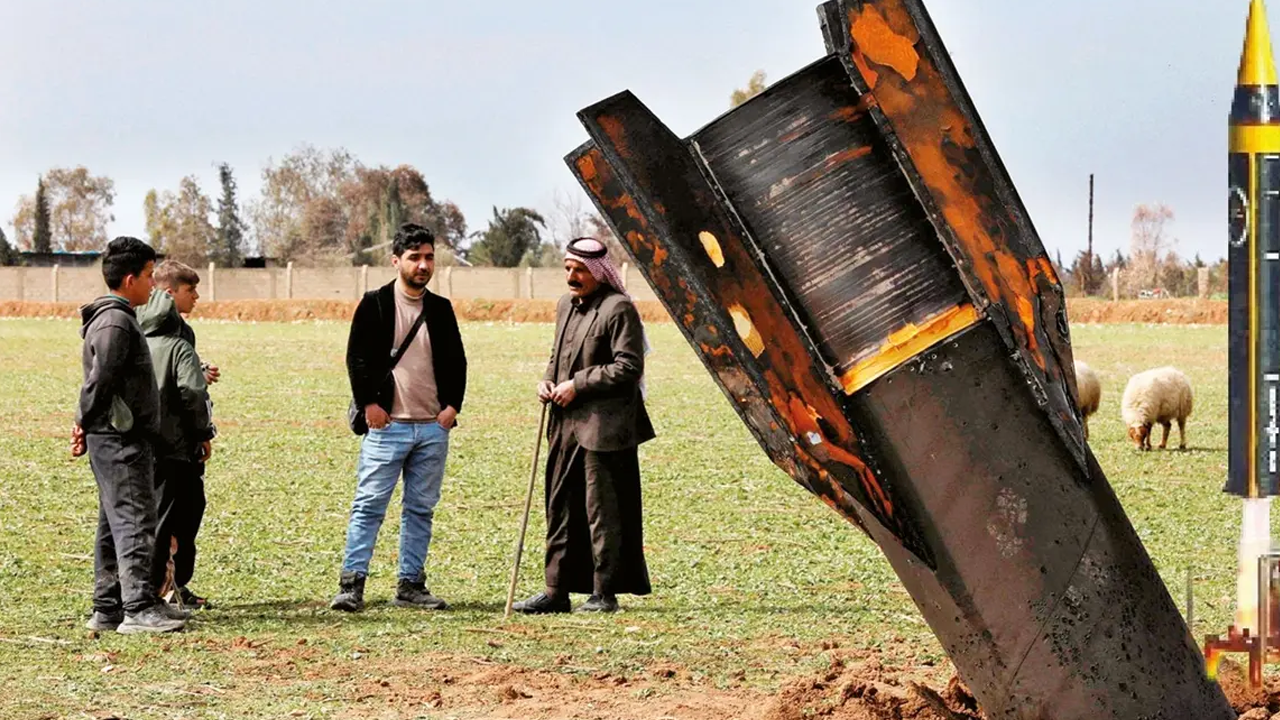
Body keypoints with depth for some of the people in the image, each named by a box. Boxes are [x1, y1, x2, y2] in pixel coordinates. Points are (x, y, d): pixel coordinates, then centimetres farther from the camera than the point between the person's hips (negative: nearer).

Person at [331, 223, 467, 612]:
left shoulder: (441, 309, 12)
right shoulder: (375, 304, 0)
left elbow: (456, 361, 16)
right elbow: (357, 357, -2)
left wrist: (452, 405, 4)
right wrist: (368, 403, -10)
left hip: (433, 427, 4)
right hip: (387, 424, -4)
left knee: (421, 509, 8)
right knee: (369, 506, -7)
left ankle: (411, 584, 15)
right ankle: (352, 583, -6)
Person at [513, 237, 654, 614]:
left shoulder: (619, 309, -11)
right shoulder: (566, 305, 16)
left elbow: (628, 367, -17)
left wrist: (577, 385, -17)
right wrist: (548, 380, 6)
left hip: (603, 428, -9)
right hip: (567, 424, 9)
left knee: (602, 512, -2)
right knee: (561, 509, 10)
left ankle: (605, 593, 5)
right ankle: (557, 590, 16)